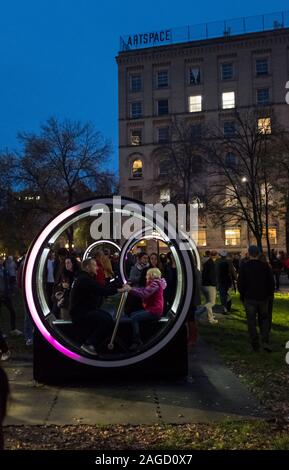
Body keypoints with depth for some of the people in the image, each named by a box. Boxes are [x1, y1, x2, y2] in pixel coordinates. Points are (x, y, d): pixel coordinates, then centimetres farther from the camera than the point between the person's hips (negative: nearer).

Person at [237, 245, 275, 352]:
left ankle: (255, 345, 10)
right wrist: (269, 294, 12)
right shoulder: (265, 266, -3)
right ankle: (265, 341, 0)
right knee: (264, 319, 15)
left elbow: (240, 283, -5)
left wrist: (242, 295, 9)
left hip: (249, 299, -2)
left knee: (251, 322, 7)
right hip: (263, 298, 2)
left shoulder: (244, 267, -7)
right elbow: (271, 282, 1)